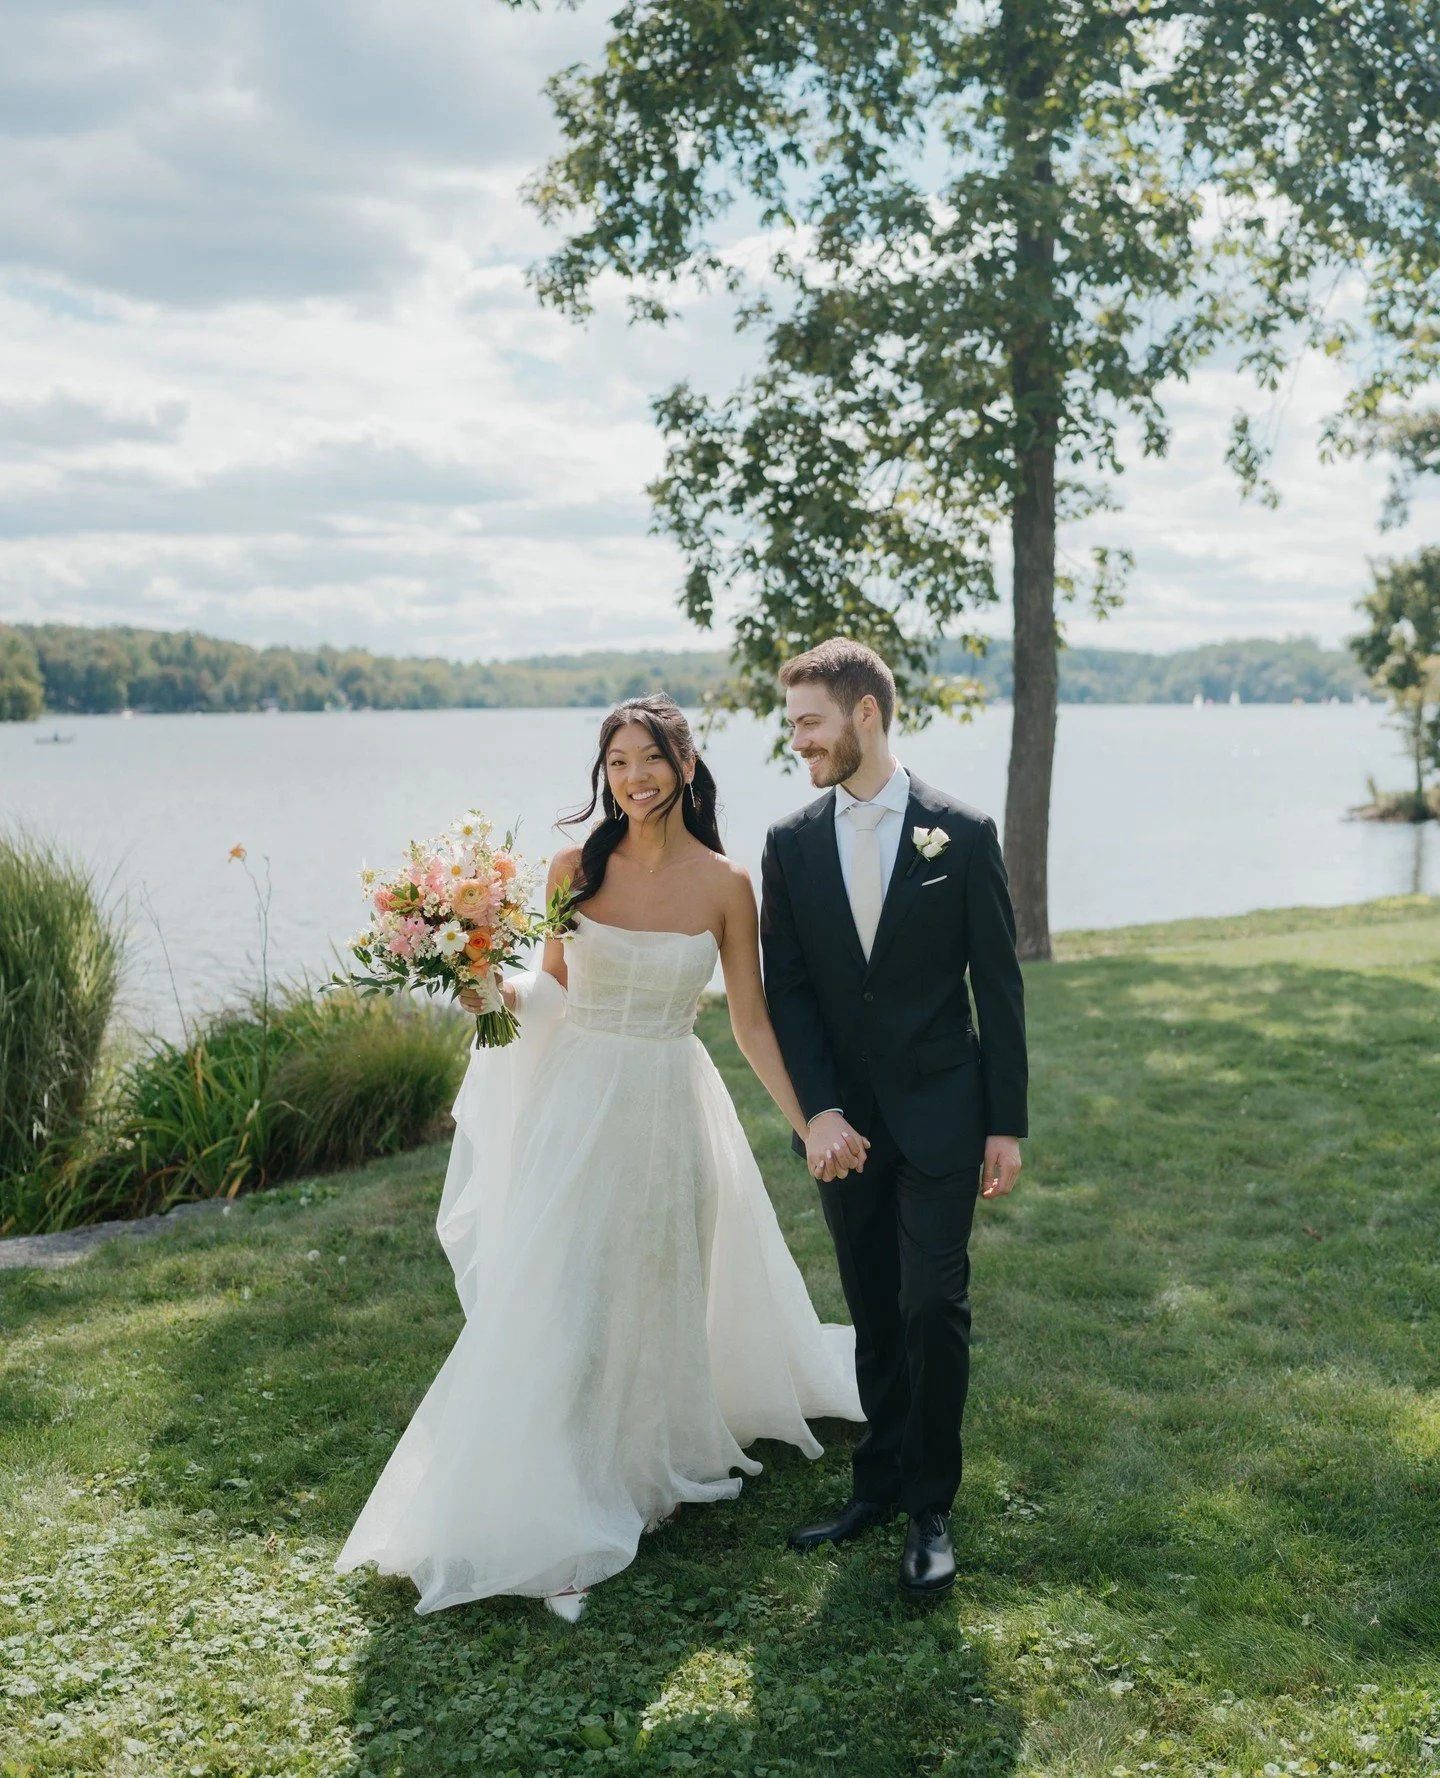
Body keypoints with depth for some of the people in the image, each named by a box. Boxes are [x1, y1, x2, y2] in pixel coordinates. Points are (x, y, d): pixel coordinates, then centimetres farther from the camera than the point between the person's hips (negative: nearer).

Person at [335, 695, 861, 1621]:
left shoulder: (725, 884, -5)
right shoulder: (577, 867, -3)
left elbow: (753, 1021, 0)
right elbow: (555, 988, 8)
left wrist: (812, 1124, -3)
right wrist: (498, 989, -12)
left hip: (666, 1112, 0)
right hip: (576, 1104, 0)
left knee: (654, 1297, 16)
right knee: (555, 1305, 0)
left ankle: (648, 1466, 42)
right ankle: (554, 1525, 11)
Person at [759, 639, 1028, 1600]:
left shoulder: (962, 833, -6)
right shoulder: (791, 845, 1)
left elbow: (999, 988, -3)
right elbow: (788, 991, 0)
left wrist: (1007, 1124, -4)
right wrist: (819, 1112, -11)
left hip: (941, 1115, -3)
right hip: (846, 1122, 3)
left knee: (933, 1308, -6)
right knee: (874, 1315, 11)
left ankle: (932, 1509, 8)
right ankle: (880, 1484, 25)